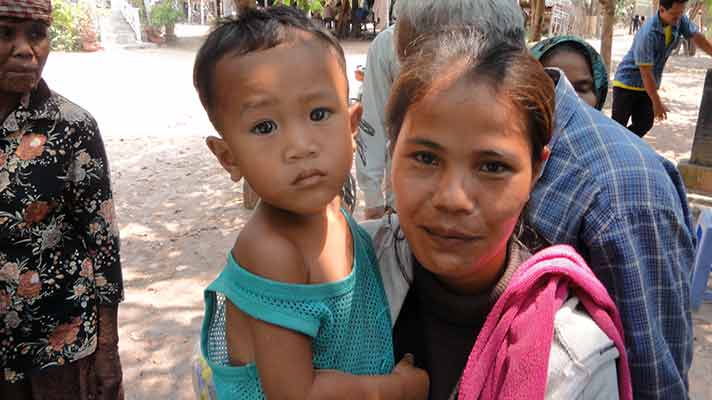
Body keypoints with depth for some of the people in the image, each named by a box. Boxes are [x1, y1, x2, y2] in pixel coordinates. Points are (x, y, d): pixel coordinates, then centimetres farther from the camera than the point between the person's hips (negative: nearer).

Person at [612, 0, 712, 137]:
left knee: (644, 125, 4)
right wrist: (657, 103, -21)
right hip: (627, 82, -7)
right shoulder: (648, 34, -30)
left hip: (648, 85, 7)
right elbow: (646, 72, -26)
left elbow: (697, 37, 5)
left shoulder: (680, 20, -10)